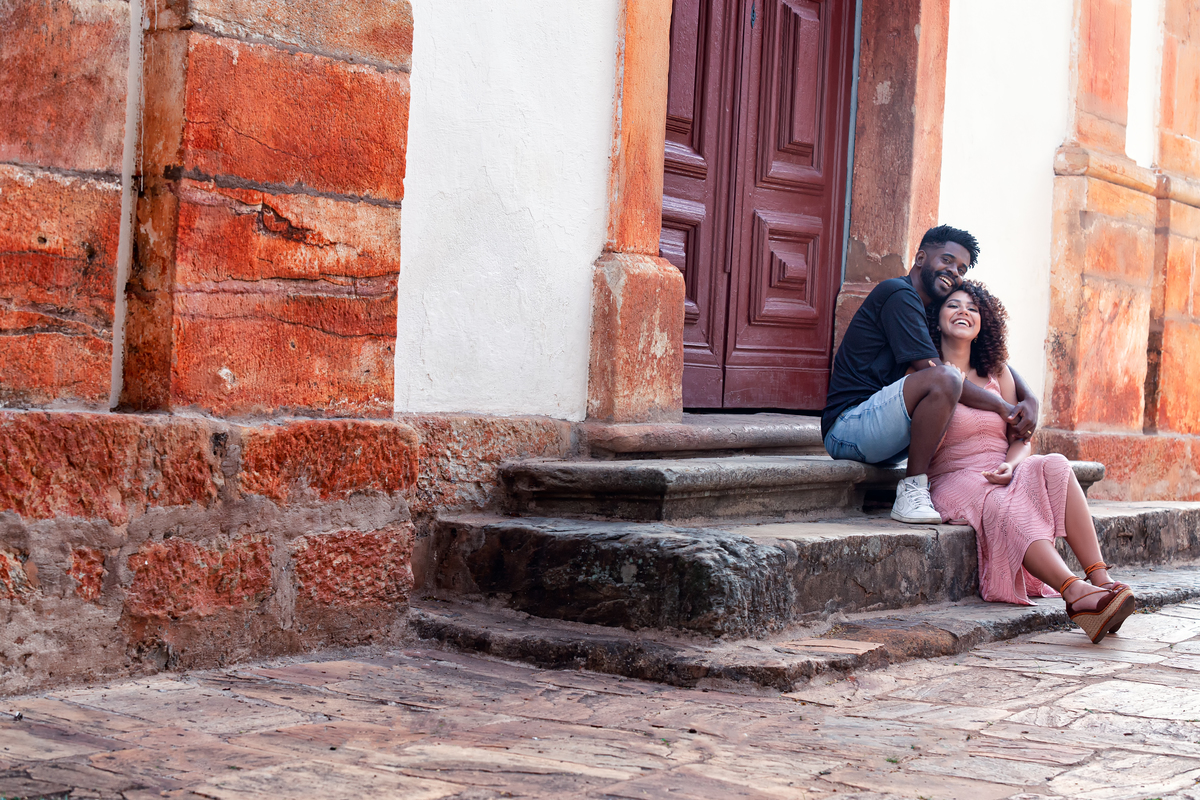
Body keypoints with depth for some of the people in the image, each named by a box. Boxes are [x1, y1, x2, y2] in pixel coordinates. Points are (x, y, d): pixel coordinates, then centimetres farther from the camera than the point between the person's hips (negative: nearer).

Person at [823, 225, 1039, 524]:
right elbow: (935, 373, -19)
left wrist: (1029, 398, -2)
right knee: (946, 380, -30)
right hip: (847, 426, -10)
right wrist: (1003, 408, -14)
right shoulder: (899, 295, -10)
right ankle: (911, 490, -20)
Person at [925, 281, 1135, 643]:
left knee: (1055, 467, -28)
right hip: (954, 481, -4)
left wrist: (1010, 465, -9)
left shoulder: (998, 373, 18)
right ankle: (1076, 593, -56)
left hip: (1002, 479, 5)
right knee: (1005, 508, -37)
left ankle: (1101, 579, -39)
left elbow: (1021, 438, 14)